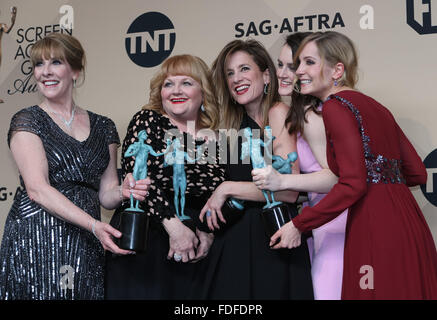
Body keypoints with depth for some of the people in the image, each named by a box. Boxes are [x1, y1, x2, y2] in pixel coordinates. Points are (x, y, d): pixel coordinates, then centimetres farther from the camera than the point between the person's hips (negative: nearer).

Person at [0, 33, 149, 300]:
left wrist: (123, 191, -12)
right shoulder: (28, 121, 1)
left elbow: (105, 193, 13)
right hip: (36, 240, -3)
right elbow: (37, 188, -11)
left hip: (86, 247, 3)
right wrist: (93, 224, -21)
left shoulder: (103, 127, 12)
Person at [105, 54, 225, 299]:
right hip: (142, 243, -3)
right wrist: (173, 225, -18)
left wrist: (209, 233, -4)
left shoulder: (214, 140, 9)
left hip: (193, 254, 3)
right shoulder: (148, 121, 0)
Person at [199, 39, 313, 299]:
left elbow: (289, 190, -18)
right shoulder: (233, 122, 12)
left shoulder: (278, 113, -9)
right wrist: (205, 228, 2)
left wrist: (227, 189, -13)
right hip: (233, 240, 6)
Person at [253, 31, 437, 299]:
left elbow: (353, 184, -16)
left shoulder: (336, 106, -8)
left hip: (377, 231, -9)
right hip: (409, 226, 9)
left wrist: (299, 225, -9)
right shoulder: (373, 105, 17)